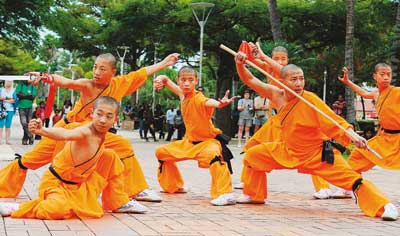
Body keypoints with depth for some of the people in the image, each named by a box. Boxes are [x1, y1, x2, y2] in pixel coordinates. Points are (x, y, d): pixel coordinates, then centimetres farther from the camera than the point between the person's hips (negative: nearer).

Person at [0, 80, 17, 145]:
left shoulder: (13, 91, 7)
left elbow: (14, 100, -3)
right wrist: (8, 98, -9)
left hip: (10, 110, 0)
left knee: (8, 126, 1)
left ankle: (7, 140, 3)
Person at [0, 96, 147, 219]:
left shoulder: (101, 134, -3)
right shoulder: (85, 132, -28)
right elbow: (64, 134, -51)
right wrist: (42, 131, -68)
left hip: (79, 182, 8)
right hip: (56, 182, -8)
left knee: (110, 157, 5)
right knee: (60, 210, -36)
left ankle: (118, 203, 23)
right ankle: (13, 208, -10)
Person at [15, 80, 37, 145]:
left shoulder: (33, 87, 6)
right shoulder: (20, 86, 7)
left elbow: (33, 97, -7)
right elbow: (18, 95, -8)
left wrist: (23, 95, -8)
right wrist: (28, 95, -9)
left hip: (29, 108, 0)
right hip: (21, 107, 0)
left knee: (29, 124, 0)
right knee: (24, 123, -12)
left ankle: (25, 139, 9)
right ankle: (30, 137, -1)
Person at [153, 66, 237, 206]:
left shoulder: (198, 99, -25)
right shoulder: (182, 94, -4)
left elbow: (209, 102, -51)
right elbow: (165, 79, 10)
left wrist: (220, 103, -74)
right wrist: (160, 80, -14)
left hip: (208, 140, -9)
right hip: (189, 141, 9)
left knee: (213, 154, -42)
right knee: (161, 152, 17)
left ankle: (225, 194, -44)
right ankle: (173, 186, 34)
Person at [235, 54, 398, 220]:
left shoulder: (311, 100, -24)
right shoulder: (277, 95, -9)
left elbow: (335, 122, -24)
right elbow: (250, 80, -1)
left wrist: (352, 135, -41)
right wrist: (240, 64, -18)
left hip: (318, 154, -6)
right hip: (289, 151, 6)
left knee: (351, 178, -22)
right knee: (253, 155, 6)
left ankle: (384, 207, -19)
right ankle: (254, 195, 28)